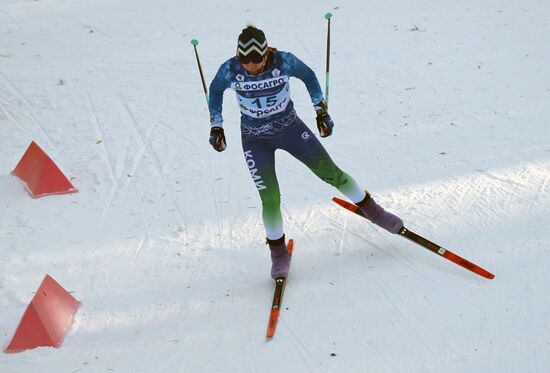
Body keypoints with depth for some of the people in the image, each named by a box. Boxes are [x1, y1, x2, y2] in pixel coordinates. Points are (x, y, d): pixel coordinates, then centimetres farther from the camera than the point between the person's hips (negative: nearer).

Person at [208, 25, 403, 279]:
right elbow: (215, 91, 1)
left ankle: (369, 208, 29)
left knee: (331, 173, 4)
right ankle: (278, 252, 17)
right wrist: (216, 127, 4)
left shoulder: (284, 61, -22)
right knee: (270, 200, -7)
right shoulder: (230, 70, -20)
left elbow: (308, 76, -1)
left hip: (290, 128, 1)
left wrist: (321, 111, 1)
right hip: (256, 140, 0)